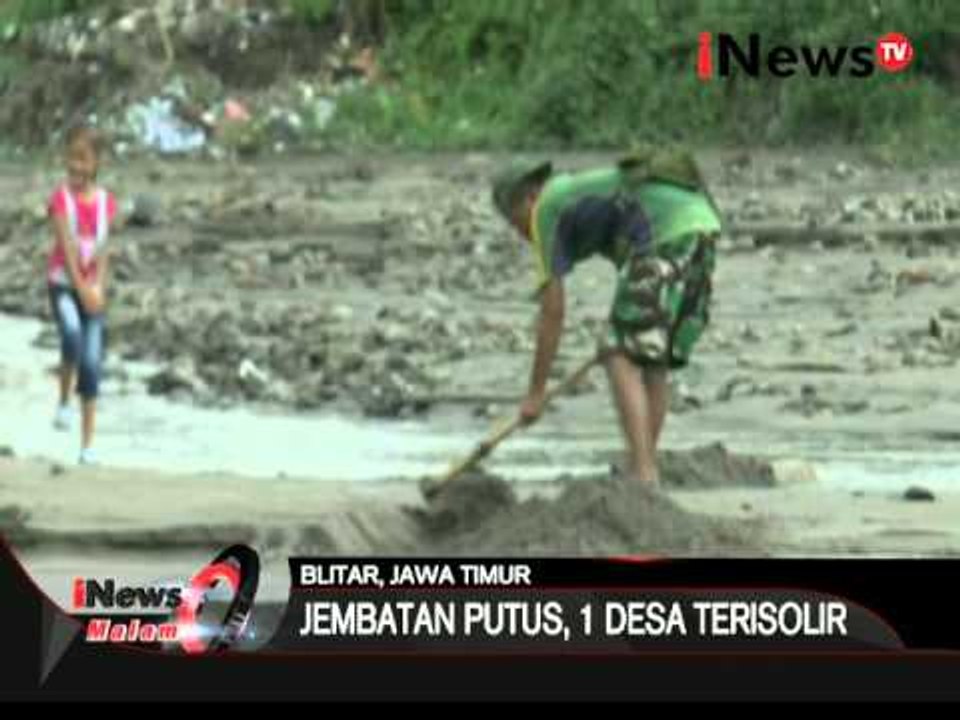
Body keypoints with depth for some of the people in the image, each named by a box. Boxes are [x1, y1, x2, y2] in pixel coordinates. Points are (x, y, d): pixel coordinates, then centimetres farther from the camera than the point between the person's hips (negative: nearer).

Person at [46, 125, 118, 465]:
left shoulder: (105, 201, 3)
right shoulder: (61, 198, -7)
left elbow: (103, 249, 0)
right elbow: (67, 246, -13)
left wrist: (98, 289, -13)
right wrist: (82, 290, -20)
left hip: (93, 288, 3)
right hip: (64, 283, -3)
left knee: (92, 363, -2)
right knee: (72, 334, -33)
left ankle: (88, 446, 2)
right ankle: (64, 401, -11)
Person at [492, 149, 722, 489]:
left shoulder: (546, 209, 10)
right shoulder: (588, 187, 34)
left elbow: (553, 311, 8)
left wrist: (536, 393, 13)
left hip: (664, 238, -8)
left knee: (622, 359, -1)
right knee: (654, 362, 16)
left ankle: (643, 472, -10)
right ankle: (644, 469, 17)